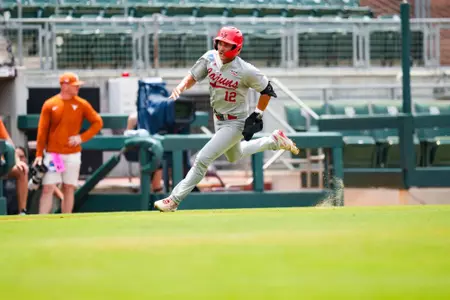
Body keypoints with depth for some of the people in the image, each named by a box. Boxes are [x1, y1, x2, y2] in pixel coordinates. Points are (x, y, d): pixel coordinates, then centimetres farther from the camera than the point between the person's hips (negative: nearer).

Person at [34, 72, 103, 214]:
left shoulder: (81, 104, 2)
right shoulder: (49, 104, -1)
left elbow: (98, 122, 5)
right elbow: (42, 131, 0)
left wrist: (82, 137, -8)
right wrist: (39, 154, -4)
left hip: (73, 154, 2)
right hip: (53, 154, -2)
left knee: (69, 189, 4)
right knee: (48, 189, -7)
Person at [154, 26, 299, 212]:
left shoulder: (245, 71, -26)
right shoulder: (210, 58, -12)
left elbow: (267, 90, -13)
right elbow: (192, 77, -4)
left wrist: (257, 115, -13)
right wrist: (180, 87, -25)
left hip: (235, 123, -8)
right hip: (219, 119, 8)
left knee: (203, 159, -13)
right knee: (234, 156, 31)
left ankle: (174, 200, -5)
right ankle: (274, 140, 44)